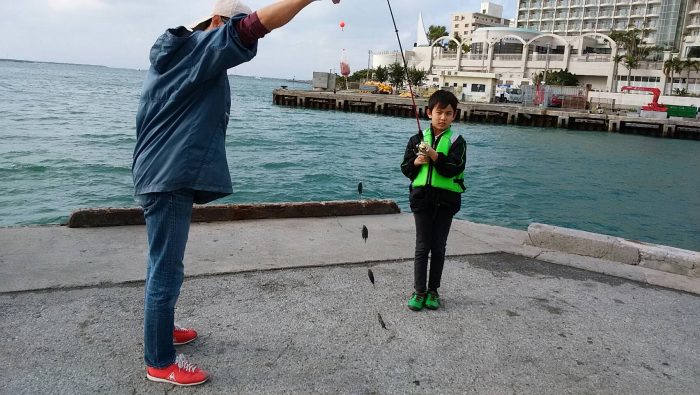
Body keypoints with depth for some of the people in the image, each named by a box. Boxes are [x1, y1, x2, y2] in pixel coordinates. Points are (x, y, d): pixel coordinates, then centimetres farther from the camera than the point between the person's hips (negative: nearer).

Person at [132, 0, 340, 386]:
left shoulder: (179, 54, 20)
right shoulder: (198, 47, -10)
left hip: (163, 176, 10)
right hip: (169, 179, -10)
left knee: (164, 265, 20)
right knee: (166, 270, -3)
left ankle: (161, 329, 35)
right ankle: (160, 362, 7)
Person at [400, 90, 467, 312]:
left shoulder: (457, 142, 1)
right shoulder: (418, 139, 6)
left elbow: (455, 168, -14)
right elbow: (405, 168, 7)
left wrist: (434, 155, -25)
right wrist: (417, 162, -13)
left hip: (446, 199, -1)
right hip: (422, 196, 1)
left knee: (438, 247, 8)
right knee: (422, 246, 4)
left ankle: (433, 290, 20)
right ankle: (419, 291, 11)